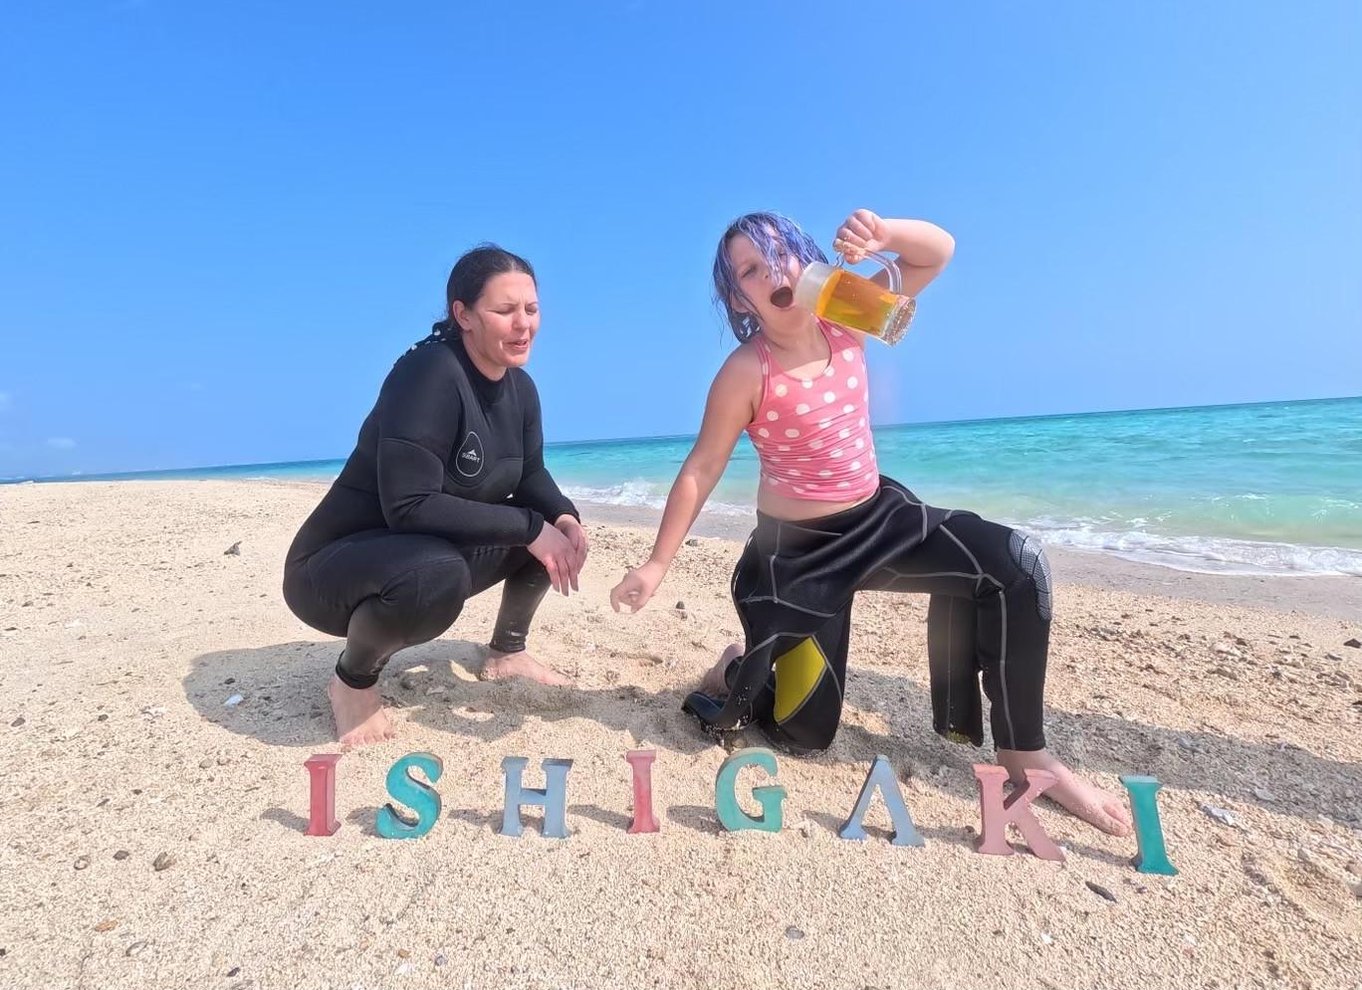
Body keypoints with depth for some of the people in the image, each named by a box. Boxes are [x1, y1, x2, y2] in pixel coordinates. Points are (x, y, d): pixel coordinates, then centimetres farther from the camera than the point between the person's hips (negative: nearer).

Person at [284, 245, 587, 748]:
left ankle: (507, 652, 17)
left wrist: (562, 517, -16)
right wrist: (528, 527, -30)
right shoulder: (428, 374, -26)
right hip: (335, 566, -7)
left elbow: (530, 475, 6)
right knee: (437, 574, -39)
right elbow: (409, 507, -32)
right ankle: (353, 678, -4)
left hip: (431, 554, 8)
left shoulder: (520, 386, -2)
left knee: (553, 523, -2)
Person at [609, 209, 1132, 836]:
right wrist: (657, 563, -16)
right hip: (796, 551, -5)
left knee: (1016, 565, -15)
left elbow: (938, 252, -2)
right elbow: (701, 470, -15)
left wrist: (881, 233, -24)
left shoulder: (844, 323, -5)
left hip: (878, 516, 5)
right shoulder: (745, 372, -19)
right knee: (806, 733, 2)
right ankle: (736, 673, 36)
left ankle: (1023, 754, 1)